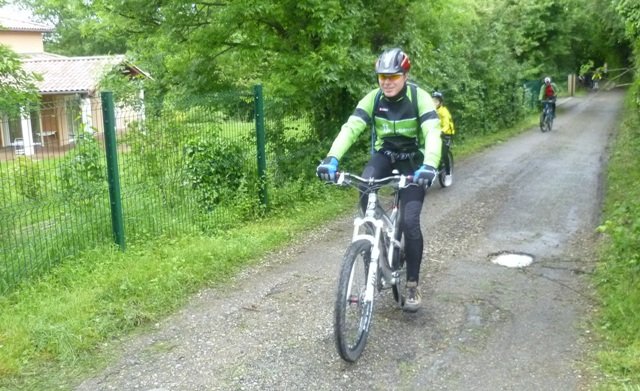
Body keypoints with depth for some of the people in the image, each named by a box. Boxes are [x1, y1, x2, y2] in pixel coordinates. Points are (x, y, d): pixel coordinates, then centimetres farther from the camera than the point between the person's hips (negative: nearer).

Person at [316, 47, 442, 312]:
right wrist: (332, 159, -42)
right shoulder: (373, 99, -13)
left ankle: (413, 285, 2)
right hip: (384, 155, 3)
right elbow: (350, 128, -25)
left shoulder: (419, 98, -20)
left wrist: (429, 166, -52)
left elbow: (433, 133, -33)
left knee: (409, 222, -14)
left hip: (413, 161, -2)